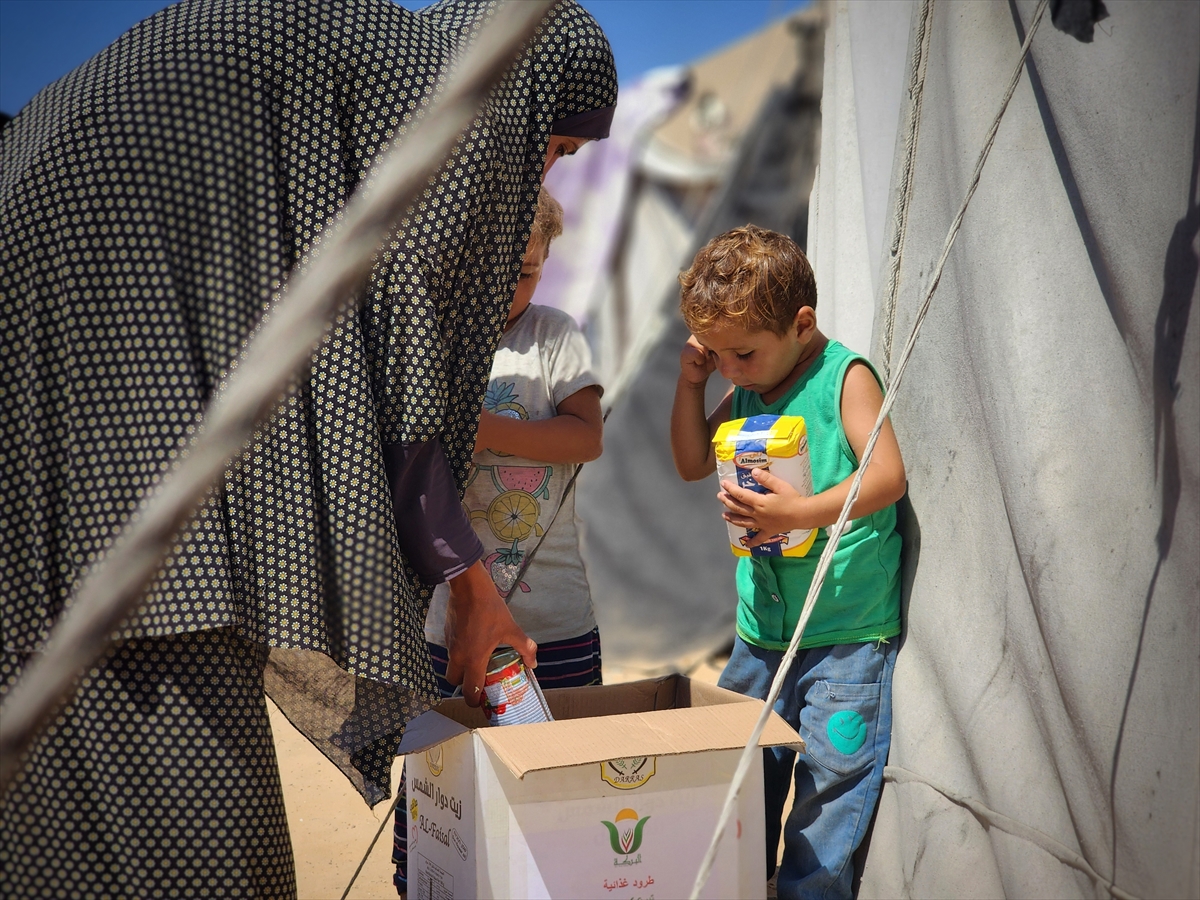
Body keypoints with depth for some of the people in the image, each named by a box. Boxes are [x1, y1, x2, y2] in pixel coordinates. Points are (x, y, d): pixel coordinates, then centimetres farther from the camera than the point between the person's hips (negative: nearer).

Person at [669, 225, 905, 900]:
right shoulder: (745, 391, 10)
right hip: (762, 631, 7)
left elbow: (889, 475, -20)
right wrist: (690, 385, 6)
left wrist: (800, 512, -30)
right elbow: (693, 464, 20)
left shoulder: (846, 377, -10)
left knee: (829, 776, -6)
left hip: (848, 632, -7)